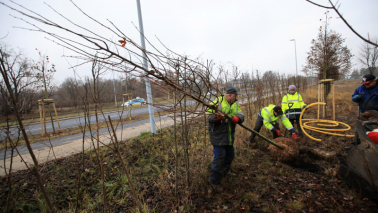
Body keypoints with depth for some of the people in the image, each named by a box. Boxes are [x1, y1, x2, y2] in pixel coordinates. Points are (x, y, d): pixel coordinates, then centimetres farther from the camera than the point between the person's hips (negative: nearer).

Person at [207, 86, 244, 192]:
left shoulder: (235, 104, 9)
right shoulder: (217, 102, -11)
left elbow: (241, 115, -1)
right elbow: (210, 118, -13)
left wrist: (237, 118, -24)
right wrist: (217, 117, -34)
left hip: (229, 135, 7)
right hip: (218, 135, -7)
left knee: (230, 155, 22)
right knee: (219, 156, -7)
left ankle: (225, 170, 51)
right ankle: (214, 180, 13)